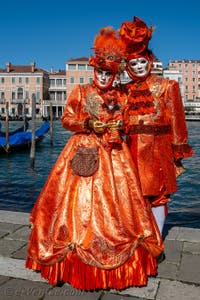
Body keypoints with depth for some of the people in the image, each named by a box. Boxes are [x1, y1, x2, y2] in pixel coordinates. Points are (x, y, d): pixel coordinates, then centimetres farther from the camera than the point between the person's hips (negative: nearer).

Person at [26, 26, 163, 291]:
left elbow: (123, 126, 16)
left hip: (113, 154, 2)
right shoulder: (80, 92, 6)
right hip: (84, 152, -2)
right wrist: (87, 125, -13)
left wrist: (117, 127, -6)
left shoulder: (120, 98, 13)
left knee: (115, 200, 0)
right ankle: (77, 261, 11)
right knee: (81, 201, -4)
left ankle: (122, 262, 14)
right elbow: (66, 119, 3)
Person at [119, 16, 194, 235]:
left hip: (158, 149, -3)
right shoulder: (126, 90, 11)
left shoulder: (166, 86, 3)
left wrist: (178, 154, -4)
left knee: (158, 194, 3)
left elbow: (176, 121, 0)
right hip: (134, 150, 3)